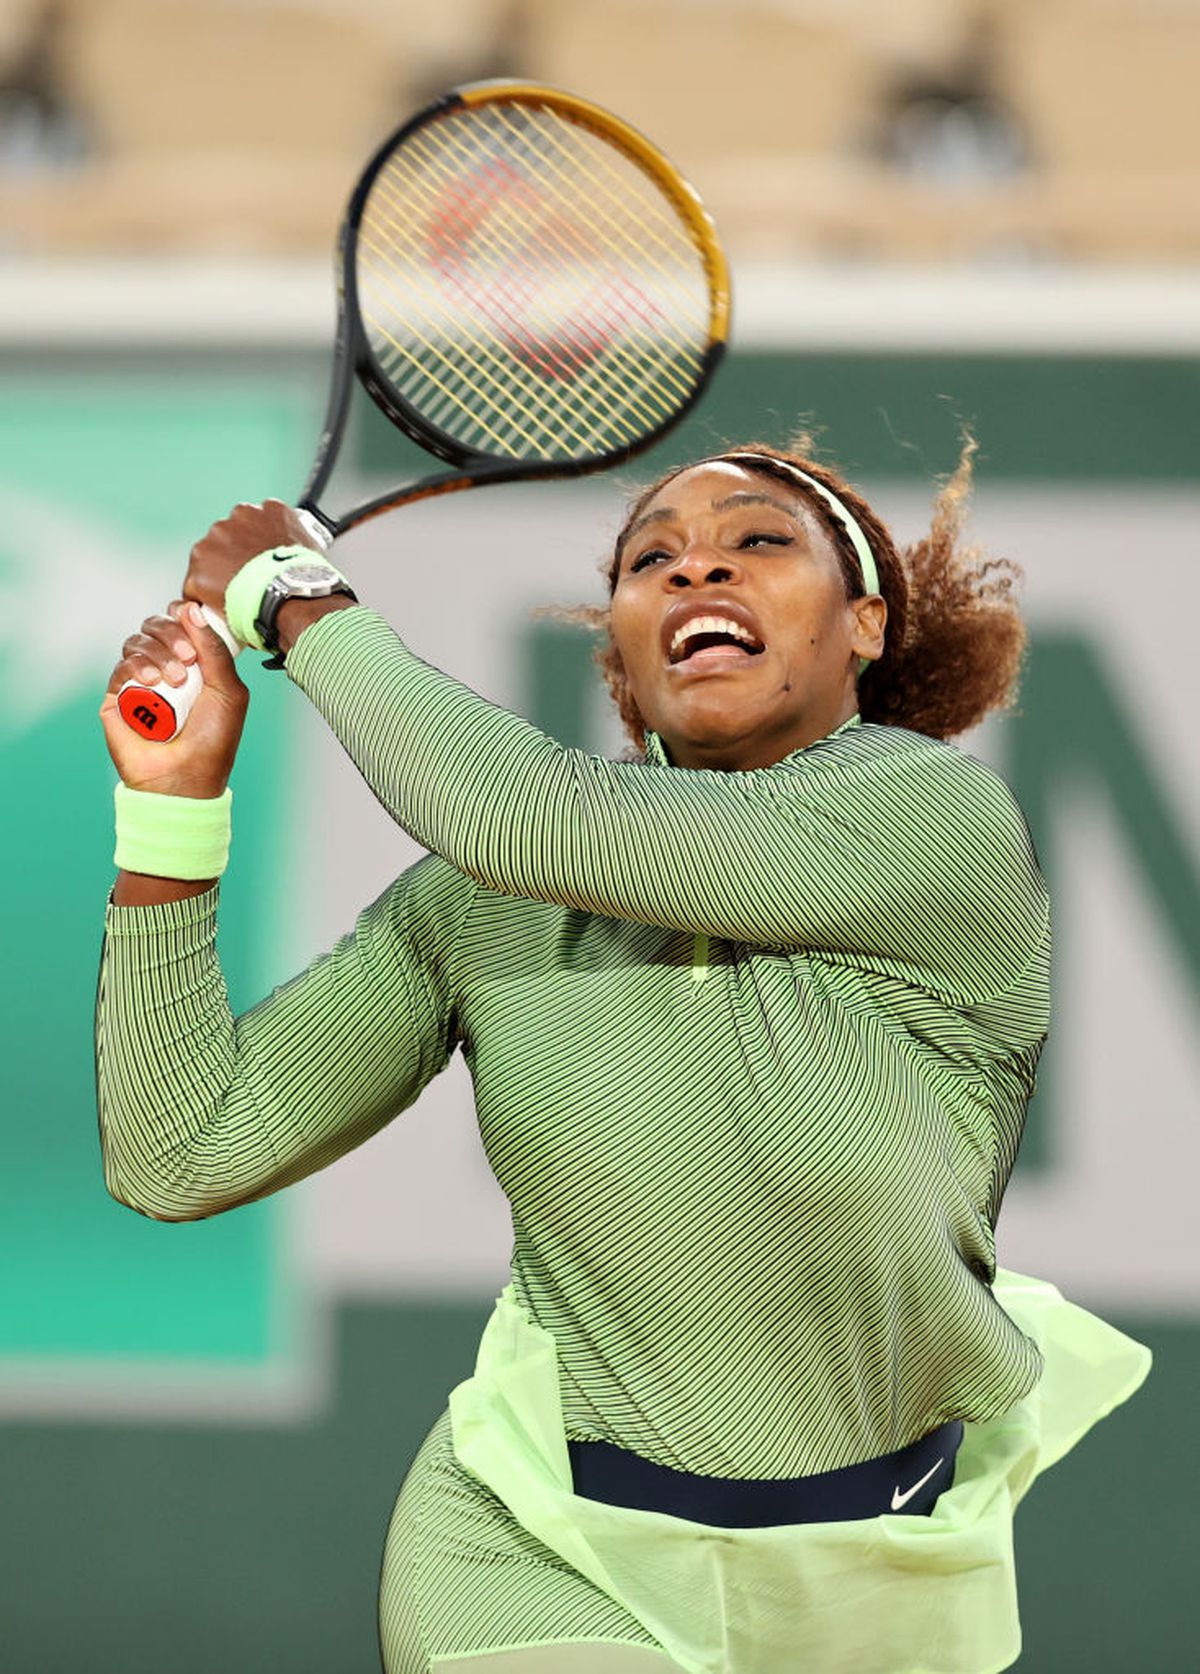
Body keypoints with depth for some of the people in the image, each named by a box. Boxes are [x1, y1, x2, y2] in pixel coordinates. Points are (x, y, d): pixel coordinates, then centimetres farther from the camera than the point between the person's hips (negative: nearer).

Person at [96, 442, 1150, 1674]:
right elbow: (182, 1156, -3)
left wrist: (297, 604, -13)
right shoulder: (480, 900, -5)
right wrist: (172, 795, -11)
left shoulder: (943, 823, -18)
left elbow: (523, 815, -28)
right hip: (547, 1568, 1)